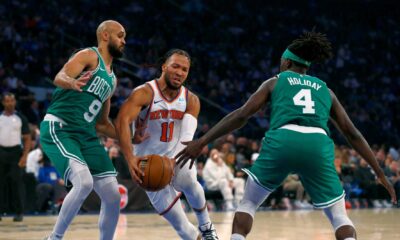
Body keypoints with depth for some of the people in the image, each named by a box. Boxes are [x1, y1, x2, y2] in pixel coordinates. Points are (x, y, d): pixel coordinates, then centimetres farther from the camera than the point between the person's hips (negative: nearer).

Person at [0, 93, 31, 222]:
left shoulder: (20, 118, 1)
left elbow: (27, 139, 0)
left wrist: (24, 156, -11)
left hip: (15, 152, -2)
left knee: (16, 183, -3)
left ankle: (19, 212, 2)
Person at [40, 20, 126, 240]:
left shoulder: (111, 79, 21)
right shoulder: (89, 55, -3)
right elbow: (59, 77, -22)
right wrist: (73, 82, -45)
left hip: (86, 135, 8)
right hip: (58, 129, -8)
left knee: (113, 196, 1)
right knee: (84, 182, -29)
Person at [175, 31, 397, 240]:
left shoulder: (274, 82, 24)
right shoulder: (325, 90, 30)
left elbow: (241, 115, 12)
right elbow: (352, 134, 26)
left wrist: (201, 142, 12)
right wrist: (380, 173, 30)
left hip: (281, 142, -1)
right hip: (318, 146, 1)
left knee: (248, 204, 20)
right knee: (340, 217, 15)